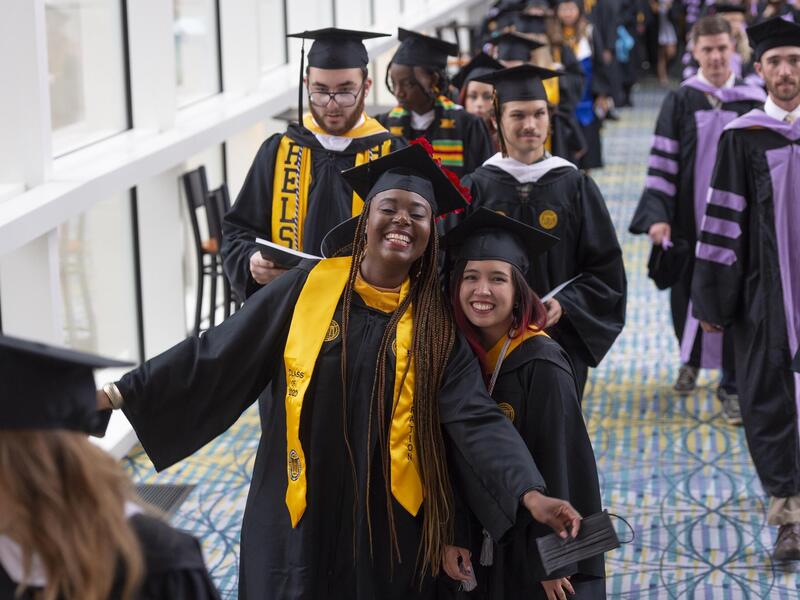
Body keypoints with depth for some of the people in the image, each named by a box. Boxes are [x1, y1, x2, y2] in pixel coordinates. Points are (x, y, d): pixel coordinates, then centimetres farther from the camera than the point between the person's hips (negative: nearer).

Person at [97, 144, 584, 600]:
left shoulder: (438, 322, -2)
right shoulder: (311, 286, -2)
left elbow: (475, 417, -12)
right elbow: (219, 354, 0)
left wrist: (530, 493, -27)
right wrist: (122, 392, -4)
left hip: (390, 520, 0)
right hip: (300, 512, 0)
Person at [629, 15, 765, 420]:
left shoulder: (752, 102, -1)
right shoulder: (680, 102, 0)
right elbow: (662, 160, -3)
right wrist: (657, 215, -12)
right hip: (689, 217, 1)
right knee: (686, 295, 11)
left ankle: (731, 385, 5)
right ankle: (692, 360, 37)